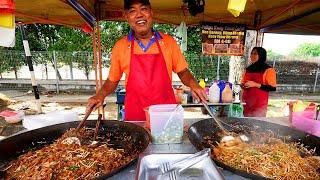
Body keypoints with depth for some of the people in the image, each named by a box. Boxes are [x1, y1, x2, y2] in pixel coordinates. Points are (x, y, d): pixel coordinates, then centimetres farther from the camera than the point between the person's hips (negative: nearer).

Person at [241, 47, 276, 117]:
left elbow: (273, 88, -9)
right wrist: (243, 85, 3)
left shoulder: (268, 70, -2)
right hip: (246, 102, 5)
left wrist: (256, 85, -16)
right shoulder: (248, 69, 14)